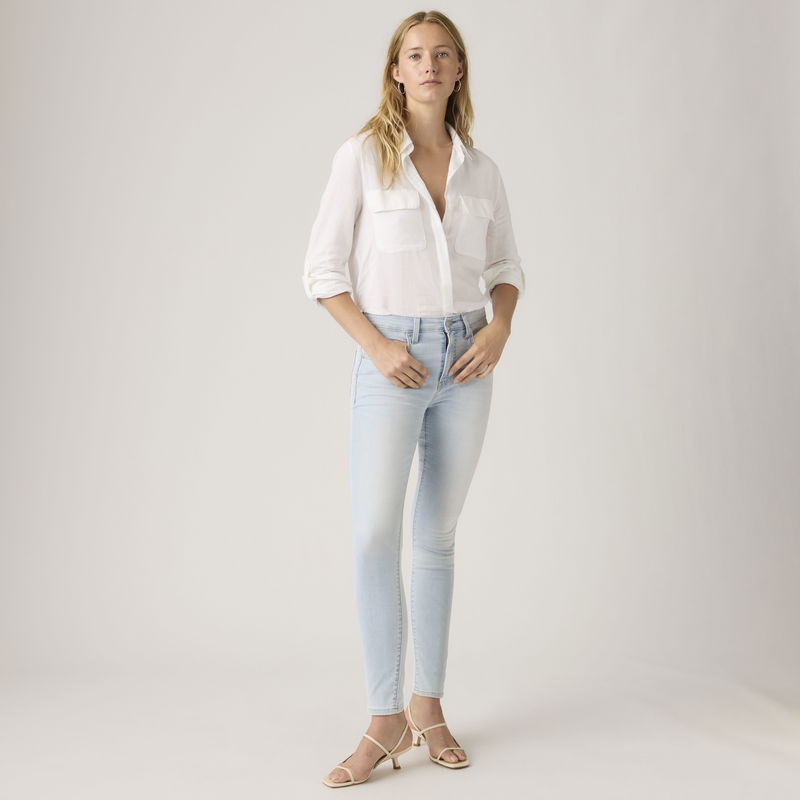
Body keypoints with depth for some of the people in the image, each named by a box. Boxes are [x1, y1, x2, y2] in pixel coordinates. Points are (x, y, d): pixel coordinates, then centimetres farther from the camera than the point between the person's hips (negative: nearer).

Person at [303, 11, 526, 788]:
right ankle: (386, 718, 2)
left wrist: (499, 329, -4)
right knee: (374, 536, -11)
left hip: (464, 362, 3)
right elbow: (322, 270, -4)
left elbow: (506, 267, 15)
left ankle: (428, 705, 20)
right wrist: (376, 345, -14)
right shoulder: (361, 155, -3)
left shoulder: (481, 170, 7)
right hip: (390, 361, -3)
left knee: (437, 537, 9)